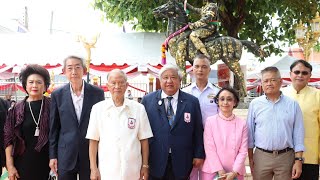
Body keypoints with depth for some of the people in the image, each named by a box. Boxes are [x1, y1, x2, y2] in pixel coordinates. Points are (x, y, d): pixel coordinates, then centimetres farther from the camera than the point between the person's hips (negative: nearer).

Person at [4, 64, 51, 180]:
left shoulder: (52, 107, -1)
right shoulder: (16, 110, 3)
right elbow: (9, 139, 3)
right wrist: (10, 166, -3)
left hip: (46, 163, -1)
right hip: (23, 164, 1)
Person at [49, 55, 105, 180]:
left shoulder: (97, 93, -1)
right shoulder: (57, 95, 1)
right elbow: (54, 128, 5)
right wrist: (52, 155, 3)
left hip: (91, 154, 0)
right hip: (65, 156, 1)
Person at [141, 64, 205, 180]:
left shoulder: (192, 102, 2)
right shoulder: (148, 100, 1)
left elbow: (198, 131, 4)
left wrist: (199, 155, 2)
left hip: (181, 162, 0)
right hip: (155, 161, 0)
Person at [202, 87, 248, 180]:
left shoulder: (242, 124, 0)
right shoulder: (210, 121, -3)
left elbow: (243, 151, -2)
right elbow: (209, 149, -7)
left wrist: (234, 172, -11)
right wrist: (220, 171, -12)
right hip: (212, 171, -1)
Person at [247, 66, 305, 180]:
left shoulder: (292, 104, 1)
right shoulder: (255, 104, 2)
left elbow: (298, 134, 2)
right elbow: (250, 132, 5)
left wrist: (298, 160, -2)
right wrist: (250, 158, 4)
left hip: (286, 157, 0)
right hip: (261, 156, 0)